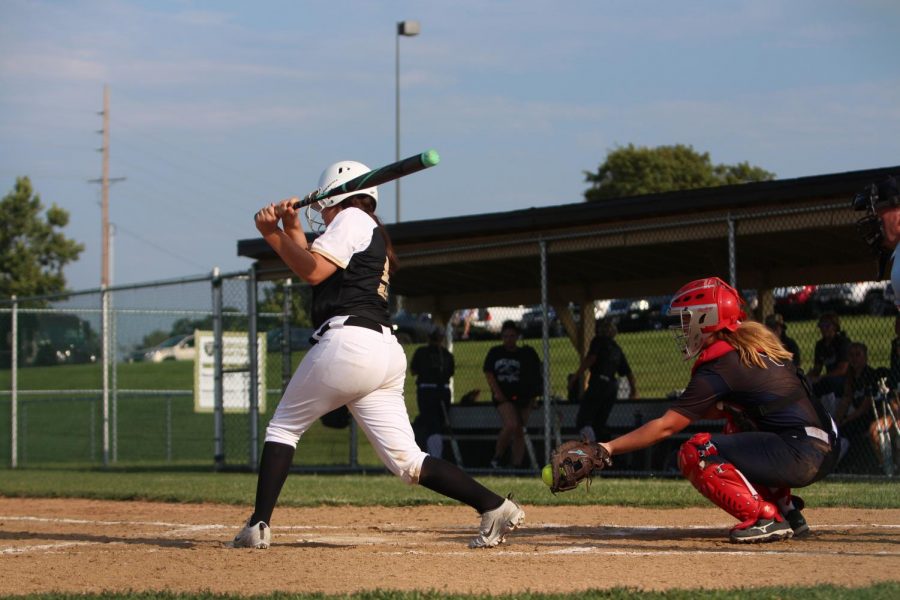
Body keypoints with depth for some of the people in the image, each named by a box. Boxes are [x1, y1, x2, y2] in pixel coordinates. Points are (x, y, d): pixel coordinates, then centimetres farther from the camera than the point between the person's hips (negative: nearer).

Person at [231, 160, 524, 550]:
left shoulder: (351, 219, 3)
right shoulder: (374, 238, 30)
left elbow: (314, 271, -9)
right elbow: (316, 268, 28)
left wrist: (272, 234, 1)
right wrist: (291, 228, 19)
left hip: (348, 342, -8)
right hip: (387, 352, 8)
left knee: (284, 427, 7)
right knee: (407, 461, 1)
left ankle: (259, 525, -1)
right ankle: (495, 507, -12)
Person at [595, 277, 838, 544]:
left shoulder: (720, 366, -9)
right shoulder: (758, 344, 17)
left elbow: (666, 426, -9)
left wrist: (609, 448, -5)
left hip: (801, 456, -9)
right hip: (823, 452, 9)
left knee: (694, 453, -11)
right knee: (734, 432, 33)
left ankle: (766, 518, -14)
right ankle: (785, 510, 20)